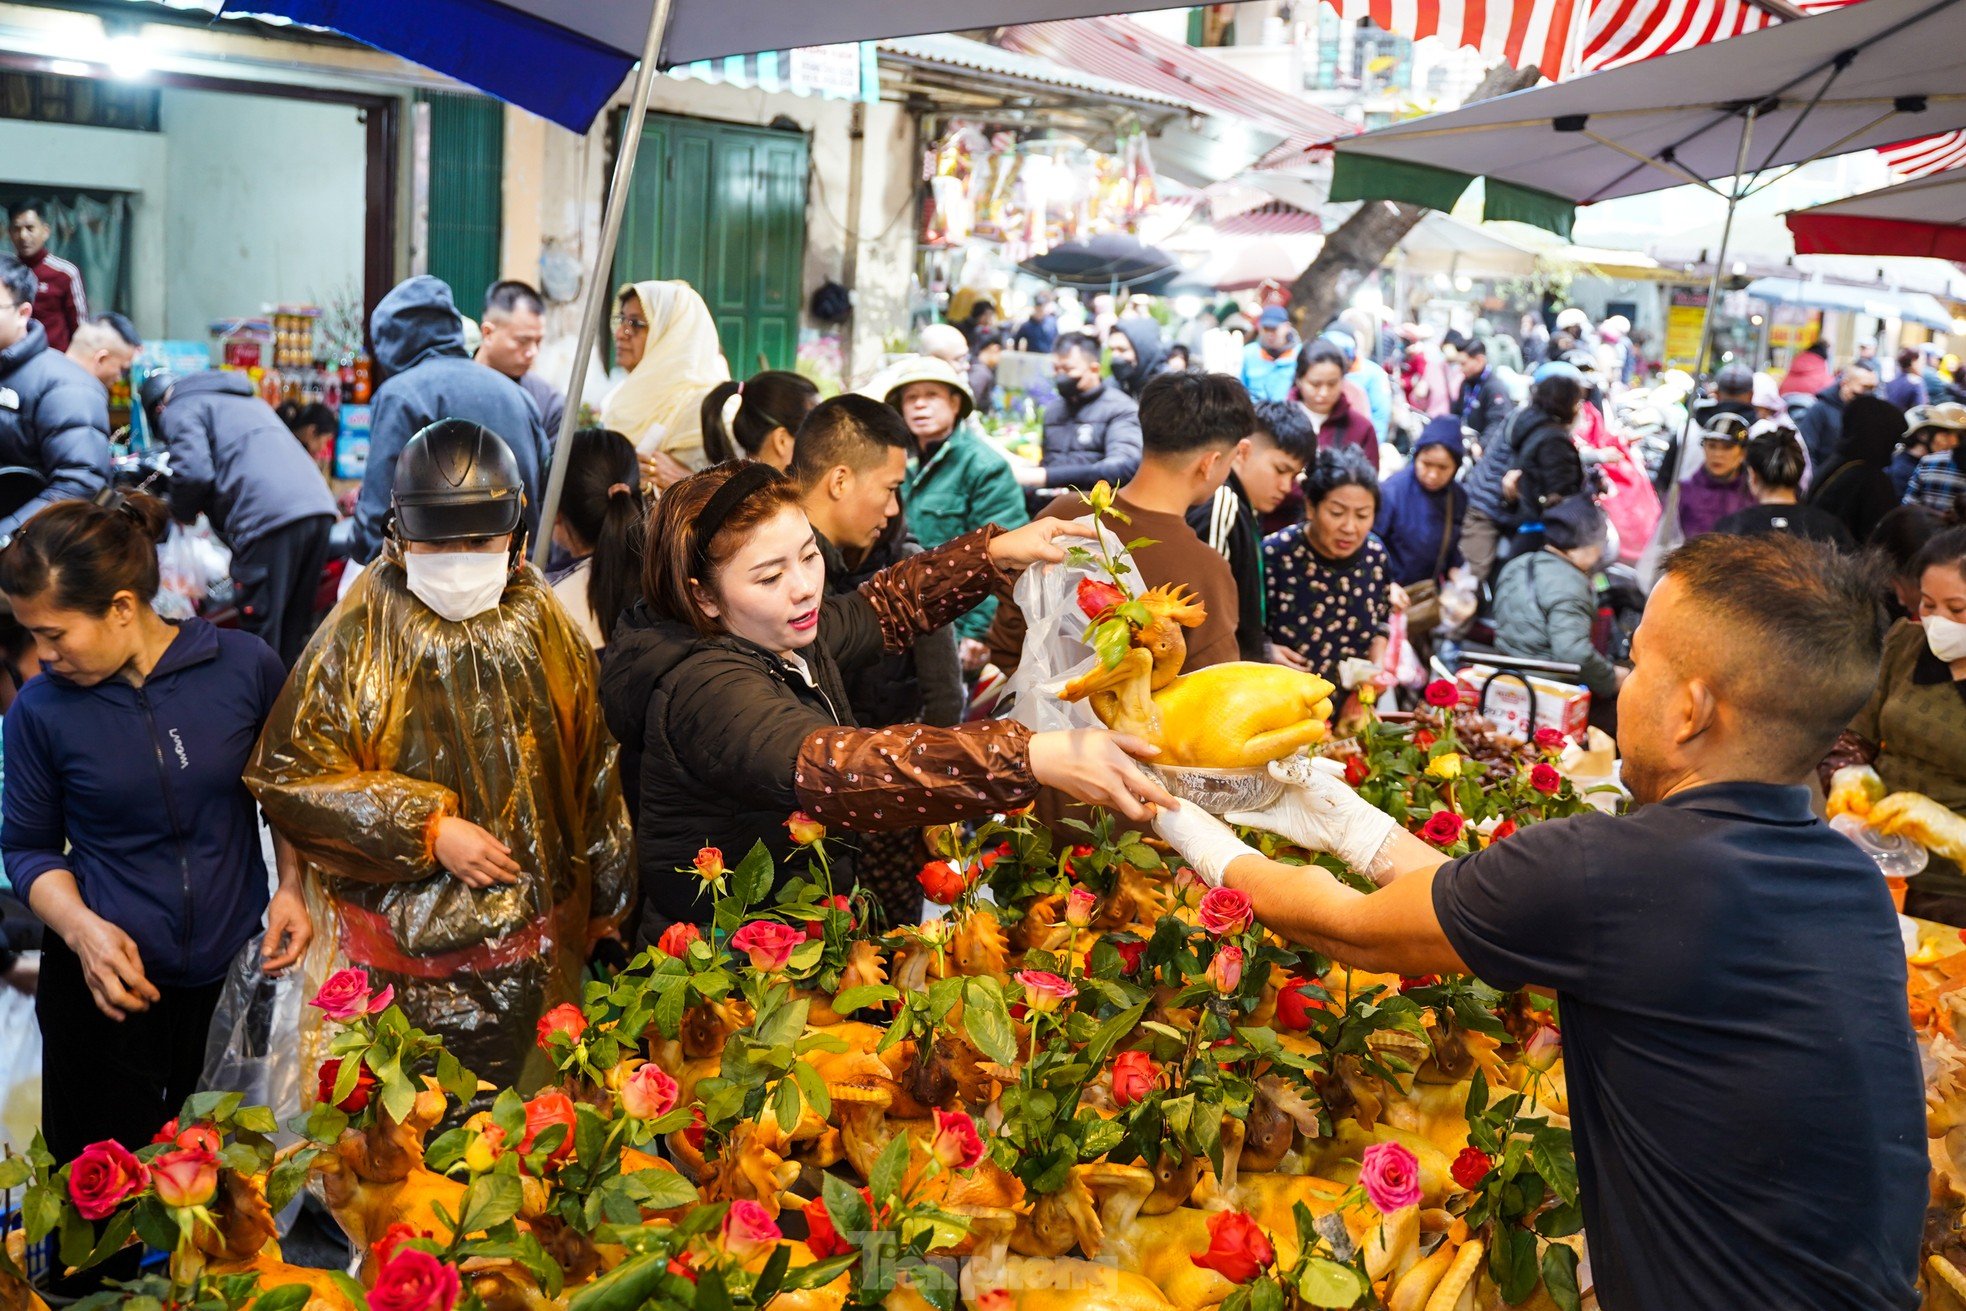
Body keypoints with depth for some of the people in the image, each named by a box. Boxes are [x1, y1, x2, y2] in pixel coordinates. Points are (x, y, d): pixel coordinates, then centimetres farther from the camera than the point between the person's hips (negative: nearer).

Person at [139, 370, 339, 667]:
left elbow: (194, 472, -8)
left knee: (262, 634, -1)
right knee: (294, 636, 15)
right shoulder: (243, 399, 35)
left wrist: (182, 513, 12)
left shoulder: (179, 411, 9)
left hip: (269, 519, -8)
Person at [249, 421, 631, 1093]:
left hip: (536, 952, 3)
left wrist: (602, 903, 15)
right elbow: (287, 774, -11)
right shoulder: (361, 638, -9)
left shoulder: (545, 629, 0)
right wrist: (429, 829, -18)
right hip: (407, 947, -2)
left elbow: (591, 775, 8)